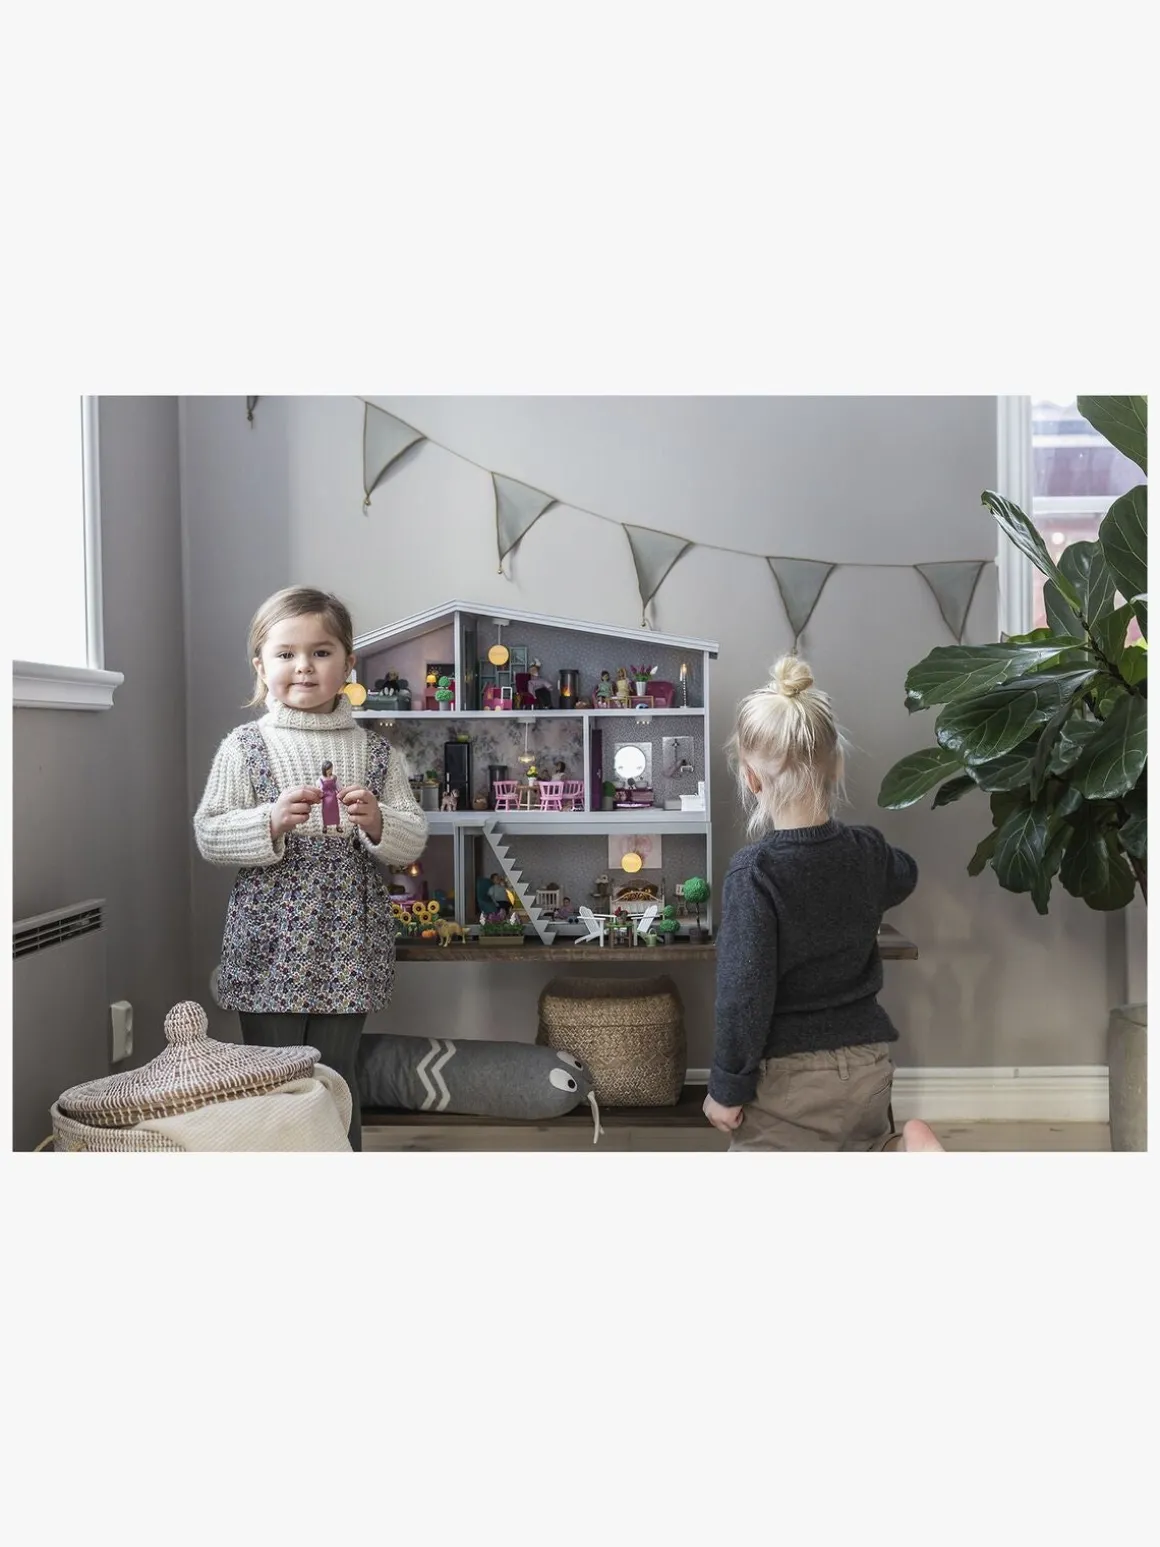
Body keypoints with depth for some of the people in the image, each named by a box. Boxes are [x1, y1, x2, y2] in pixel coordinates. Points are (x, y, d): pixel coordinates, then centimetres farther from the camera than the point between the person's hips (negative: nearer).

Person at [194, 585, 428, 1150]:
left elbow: (413, 839, 4)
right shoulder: (244, 746, -1)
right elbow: (208, 835, -4)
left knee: (336, 1076, 12)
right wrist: (271, 822, -20)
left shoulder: (376, 753, 4)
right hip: (271, 944, -1)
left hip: (348, 945, 2)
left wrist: (377, 822, -17)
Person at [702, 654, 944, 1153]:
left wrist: (727, 1087, -9)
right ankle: (903, 1152, -4)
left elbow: (744, 992, -20)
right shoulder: (868, 852, -3)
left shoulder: (754, 870, -19)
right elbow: (903, 876, 24)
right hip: (868, 1063, 6)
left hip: (788, 1078, -5)